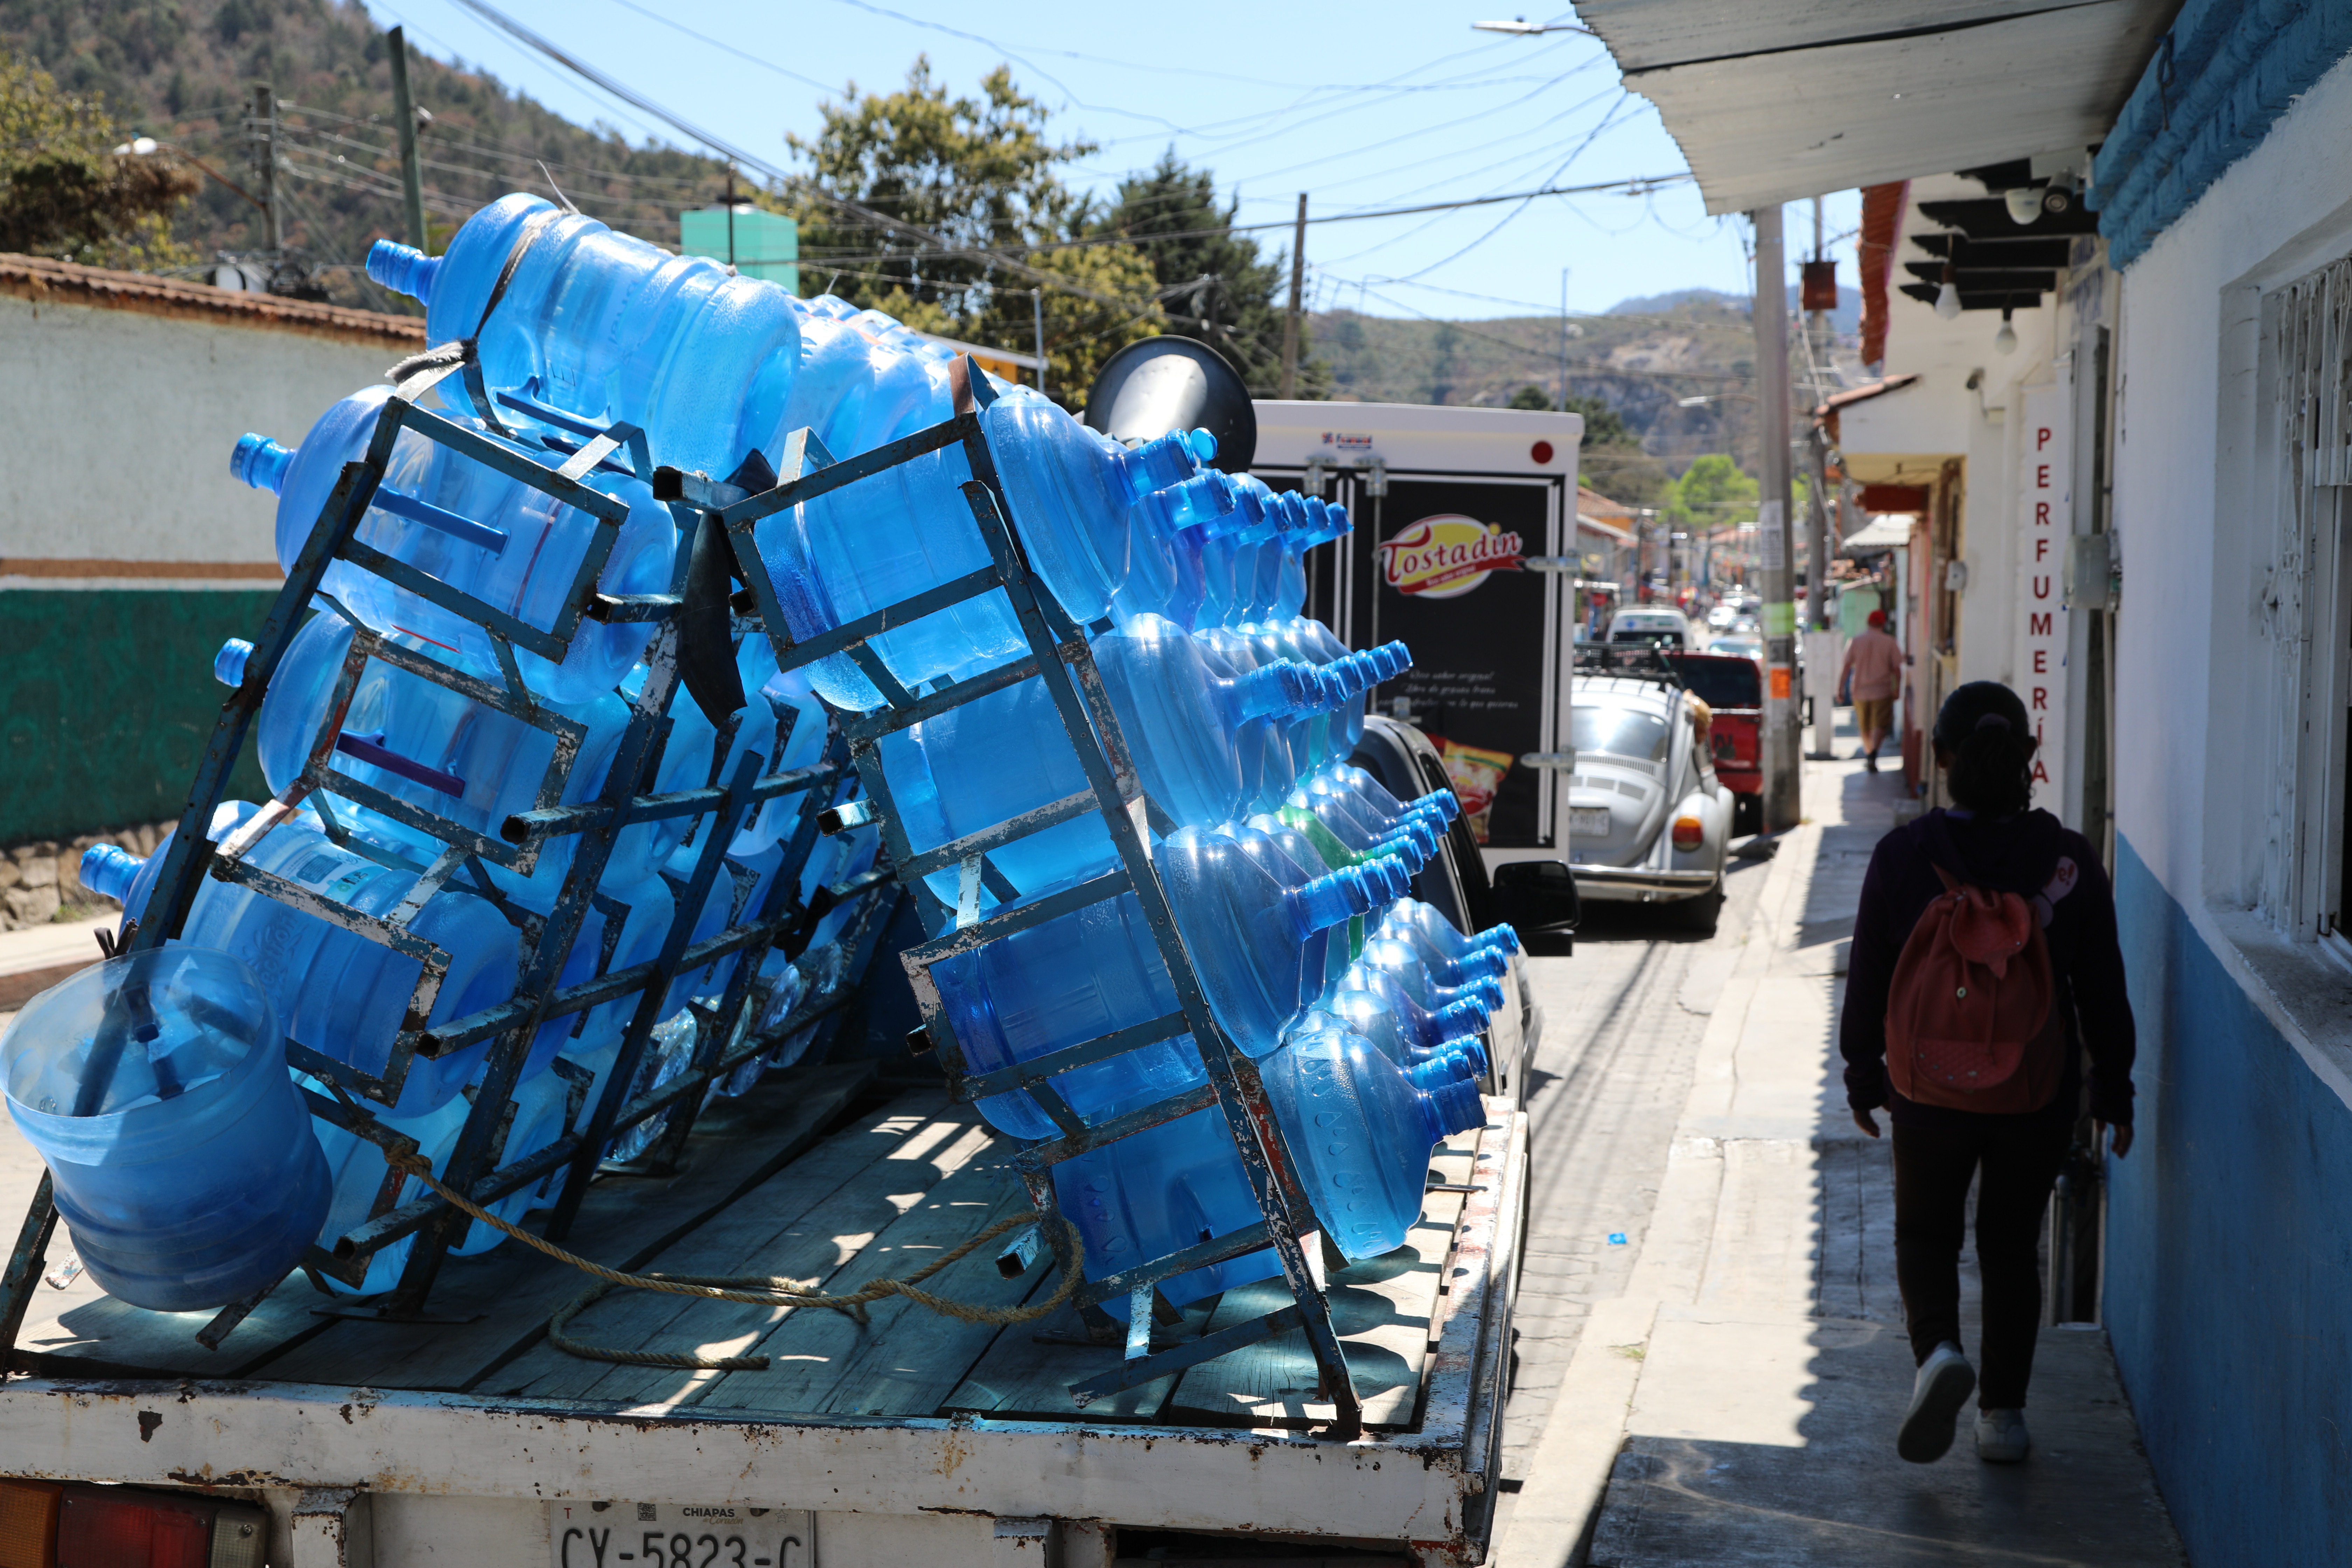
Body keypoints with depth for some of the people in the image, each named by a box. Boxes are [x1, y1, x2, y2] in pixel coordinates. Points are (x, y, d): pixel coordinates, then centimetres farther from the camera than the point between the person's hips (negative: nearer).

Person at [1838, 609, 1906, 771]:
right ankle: (1873, 755, -24)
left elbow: (1846, 667, 0)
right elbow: (1897, 669, -2)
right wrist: (1898, 689, 7)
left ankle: (1867, 755, 27)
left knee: (1865, 727, 16)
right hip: (1882, 691, -2)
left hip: (1860, 690, 2)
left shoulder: (1855, 642, 2)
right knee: (1880, 725, -5)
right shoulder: (1890, 643, -3)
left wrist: (1841, 688, 3)